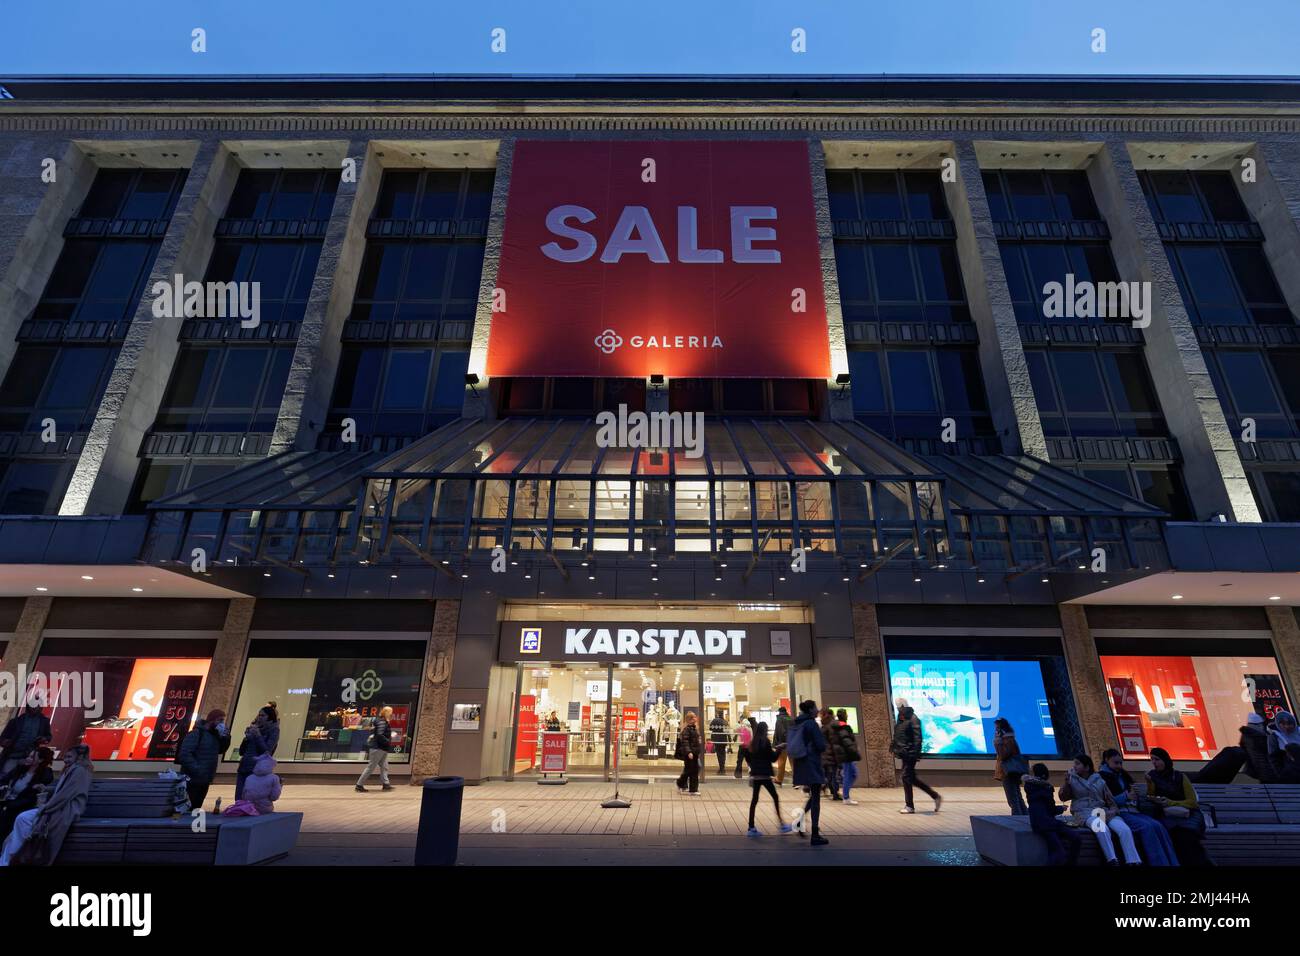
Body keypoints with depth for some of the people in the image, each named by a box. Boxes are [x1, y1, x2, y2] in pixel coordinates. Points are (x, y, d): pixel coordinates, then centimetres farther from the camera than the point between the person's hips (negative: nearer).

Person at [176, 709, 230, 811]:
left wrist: (225, 737, -4)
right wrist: (196, 769, -26)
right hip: (192, 782, -8)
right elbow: (184, 754, -23)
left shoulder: (214, 735, 10)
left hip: (205, 782, 8)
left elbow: (221, 750, 12)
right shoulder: (195, 734, -15)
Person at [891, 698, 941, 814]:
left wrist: (916, 753, -23)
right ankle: (936, 797, 26)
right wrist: (892, 745, 15)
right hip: (904, 753, 9)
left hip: (910, 754, -9)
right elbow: (896, 735, 21)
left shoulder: (913, 719, -14)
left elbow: (917, 738, -19)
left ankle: (909, 806, 6)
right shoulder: (900, 719, 13)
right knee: (912, 778, 14)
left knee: (906, 777, -4)